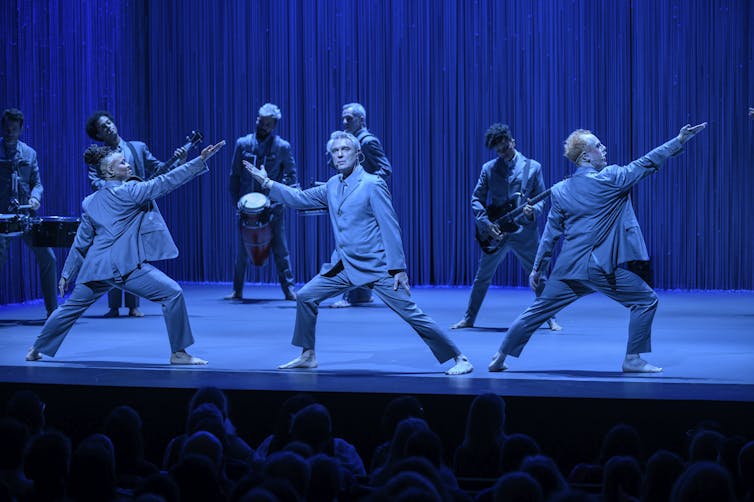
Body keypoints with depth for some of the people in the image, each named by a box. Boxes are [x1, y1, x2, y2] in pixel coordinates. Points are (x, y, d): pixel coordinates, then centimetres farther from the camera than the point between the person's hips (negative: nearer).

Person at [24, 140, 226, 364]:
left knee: (72, 307, 22)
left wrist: (67, 274, 23)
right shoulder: (128, 191, -8)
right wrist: (201, 159, -15)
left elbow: (81, 241, 16)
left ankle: (36, 350, 32)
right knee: (172, 293, -7)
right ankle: (178, 353, -7)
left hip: (96, 267, 8)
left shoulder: (91, 202, 13)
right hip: (125, 265, -8)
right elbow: (164, 182, -14)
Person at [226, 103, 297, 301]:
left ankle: (289, 290, 7)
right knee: (242, 250, 5)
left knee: (280, 249, 1)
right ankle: (237, 291, 12)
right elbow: (235, 175, 8)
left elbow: (292, 175, 5)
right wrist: (236, 201, 2)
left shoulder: (282, 147, 0)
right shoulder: (243, 144, 4)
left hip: (273, 207, -1)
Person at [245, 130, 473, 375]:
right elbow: (300, 199, 18)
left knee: (412, 314, -10)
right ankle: (307, 356, 17)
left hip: (377, 268, -7)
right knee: (305, 297, 4)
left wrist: (398, 268, -17)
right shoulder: (332, 186, 9)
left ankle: (459, 359, -5)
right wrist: (267, 182, 12)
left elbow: (390, 228, -14)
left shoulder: (373, 185, -12)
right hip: (343, 267, 7)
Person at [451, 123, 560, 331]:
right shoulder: (489, 169, 5)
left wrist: (532, 211, -18)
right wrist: (487, 224, -8)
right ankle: (468, 319, 18)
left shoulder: (533, 167, 3)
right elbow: (477, 199, 5)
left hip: (524, 231, -1)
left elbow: (541, 199, 5)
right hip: (495, 234, 1)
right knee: (482, 278, 8)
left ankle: (550, 319, 12)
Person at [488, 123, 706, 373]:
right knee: (646, 302, 7)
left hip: (569, 268, 5)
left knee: (538, 311, 13)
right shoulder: (611, 178, -7)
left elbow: (550, 234, 11)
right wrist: (680, 141, 6)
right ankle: (632, 359, 5)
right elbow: (647, 163, -1)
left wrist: (537, 268, 18)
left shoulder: (560, 190, 7)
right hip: (605, 268, -5)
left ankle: (499, 357, 16)